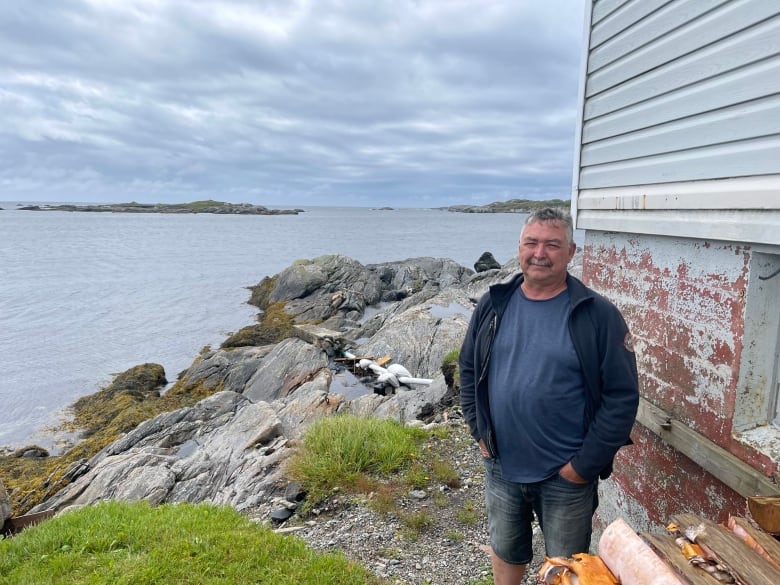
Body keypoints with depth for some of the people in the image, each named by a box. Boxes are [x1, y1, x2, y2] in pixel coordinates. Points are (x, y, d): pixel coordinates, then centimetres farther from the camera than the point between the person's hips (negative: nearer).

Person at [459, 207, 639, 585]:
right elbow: (468, 370, 8)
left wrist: (586, 464, -13)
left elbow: (622, 396, -13)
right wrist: (479, 433, 2)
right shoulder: (493, 305, -2)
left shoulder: (598, 315, -13)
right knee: (505, 552, 24)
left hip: (566, 475, -3)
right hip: (502, 466, 3)